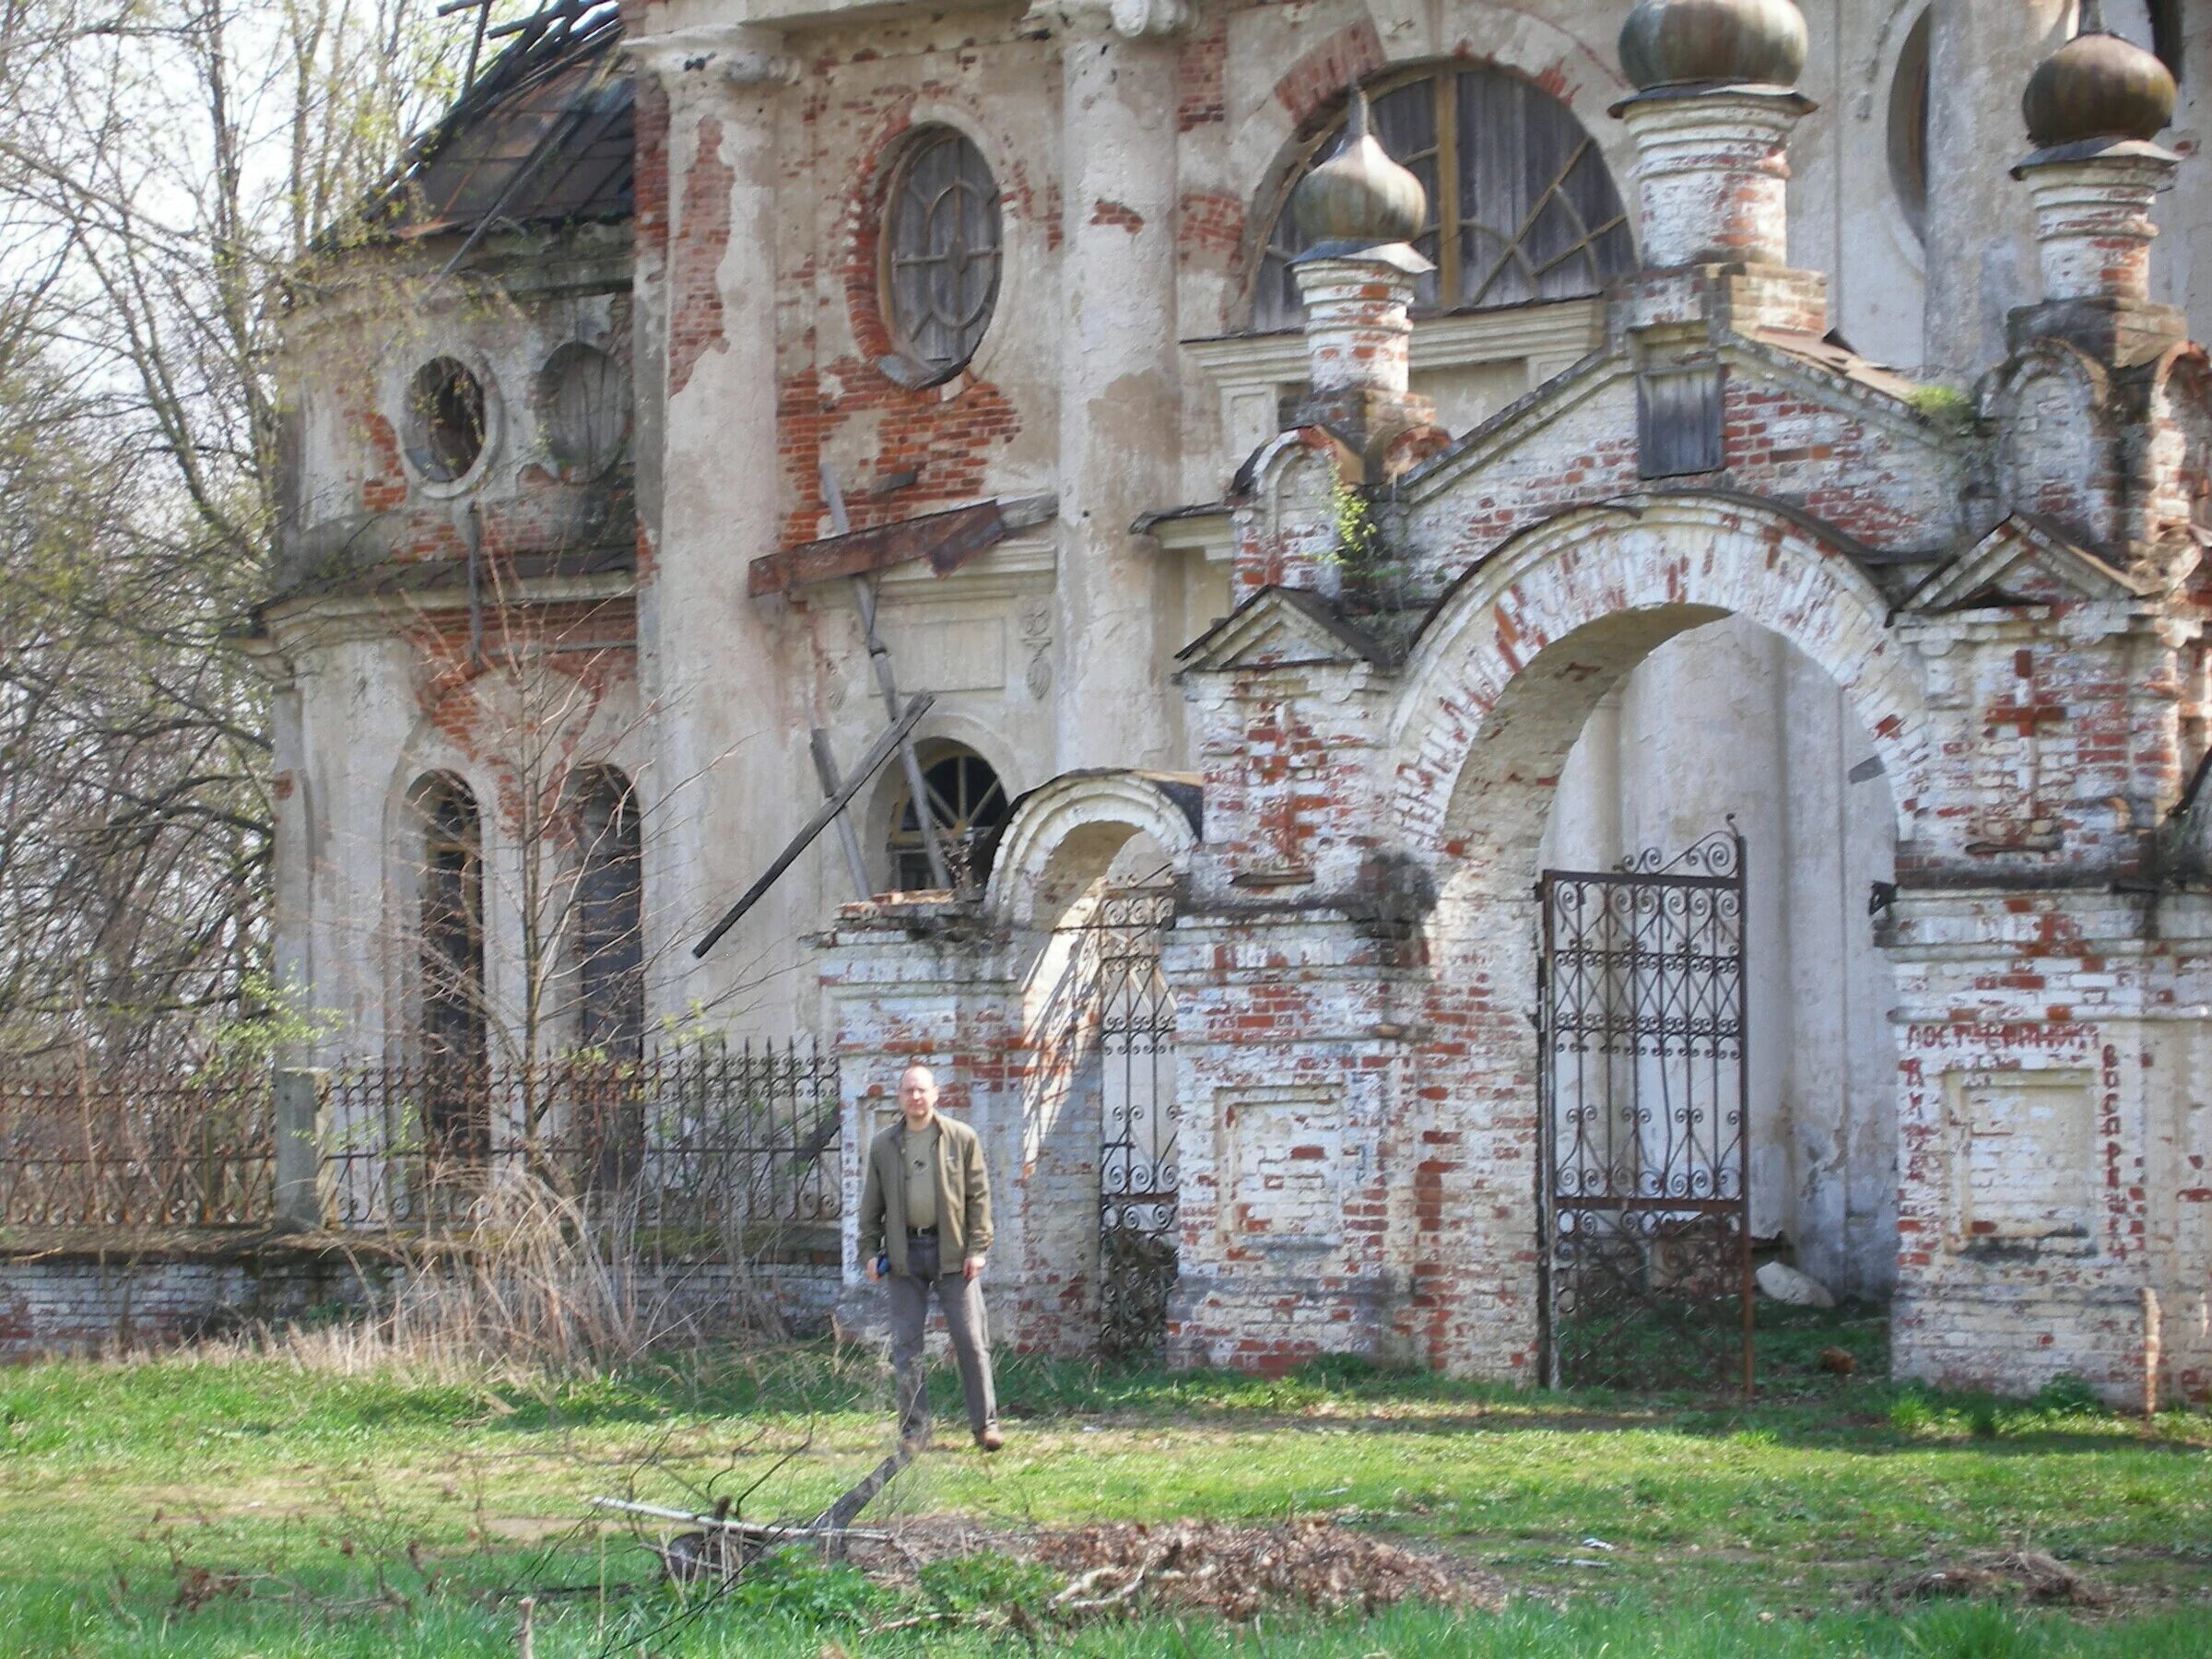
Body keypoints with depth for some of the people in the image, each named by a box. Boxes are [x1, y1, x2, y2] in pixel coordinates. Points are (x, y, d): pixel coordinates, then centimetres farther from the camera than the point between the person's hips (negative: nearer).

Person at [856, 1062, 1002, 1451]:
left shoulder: (962, 1139, 2)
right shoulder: (883, 1146, 8)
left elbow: (979, 1196, 2)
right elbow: (871, 1204, 13)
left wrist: (977, 1248, -4)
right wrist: (869, 1250, 5)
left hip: (952, 1251, -2)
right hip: (904, 1253, 2)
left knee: (971, 1340, -2)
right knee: (906, 1345, 2)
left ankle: (985, 1423, 5)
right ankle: (914, 1429, 9)